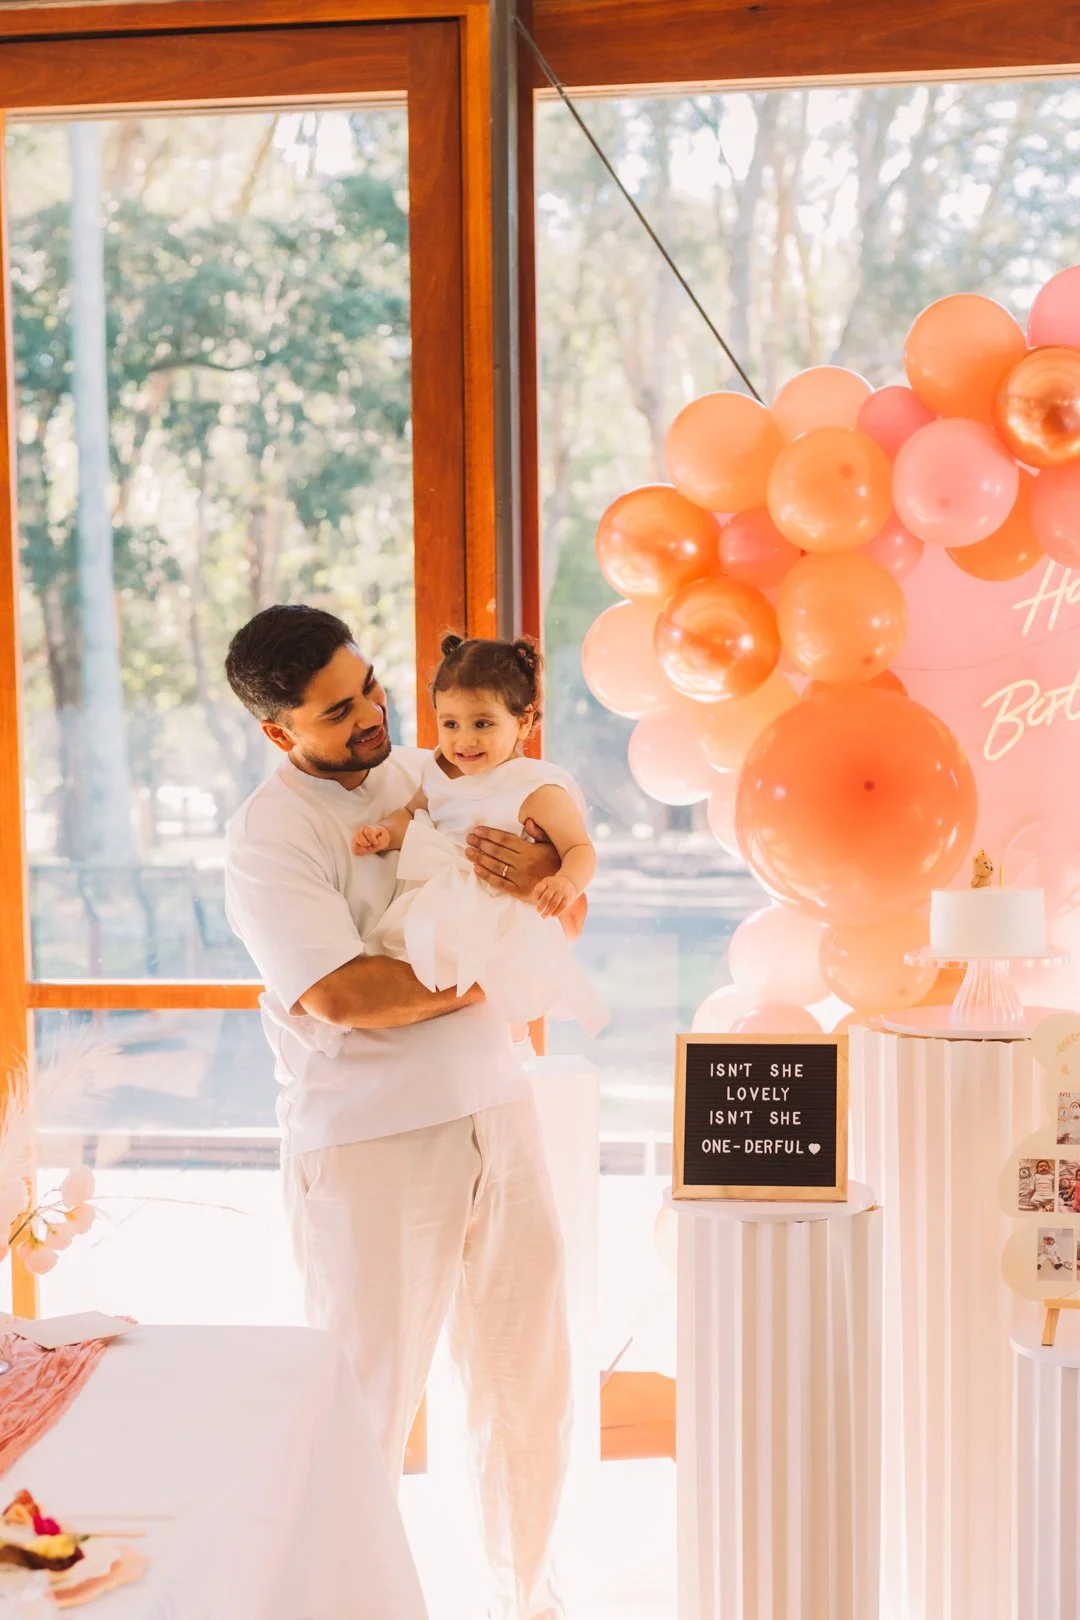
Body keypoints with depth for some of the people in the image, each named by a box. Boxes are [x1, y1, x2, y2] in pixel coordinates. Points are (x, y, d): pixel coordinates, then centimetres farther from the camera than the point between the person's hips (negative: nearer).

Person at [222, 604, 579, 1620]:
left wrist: (546, 877, -13)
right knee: (368, 1408, 4)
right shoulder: (267, 835, -11)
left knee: (529, 1382, 16)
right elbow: (342, 996, -22)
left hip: (497, 1115, 6)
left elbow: (569, 918, 12)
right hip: (369, 1146, -6)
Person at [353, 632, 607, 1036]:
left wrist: (567, 882, -38)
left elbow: (580, 850, -16)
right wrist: (385, 832, -6)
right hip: (439, 907, 7)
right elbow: (413, 814, 17)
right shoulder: (442, 772, 3)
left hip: (502, 925, -7)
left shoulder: (536, 789, -16)